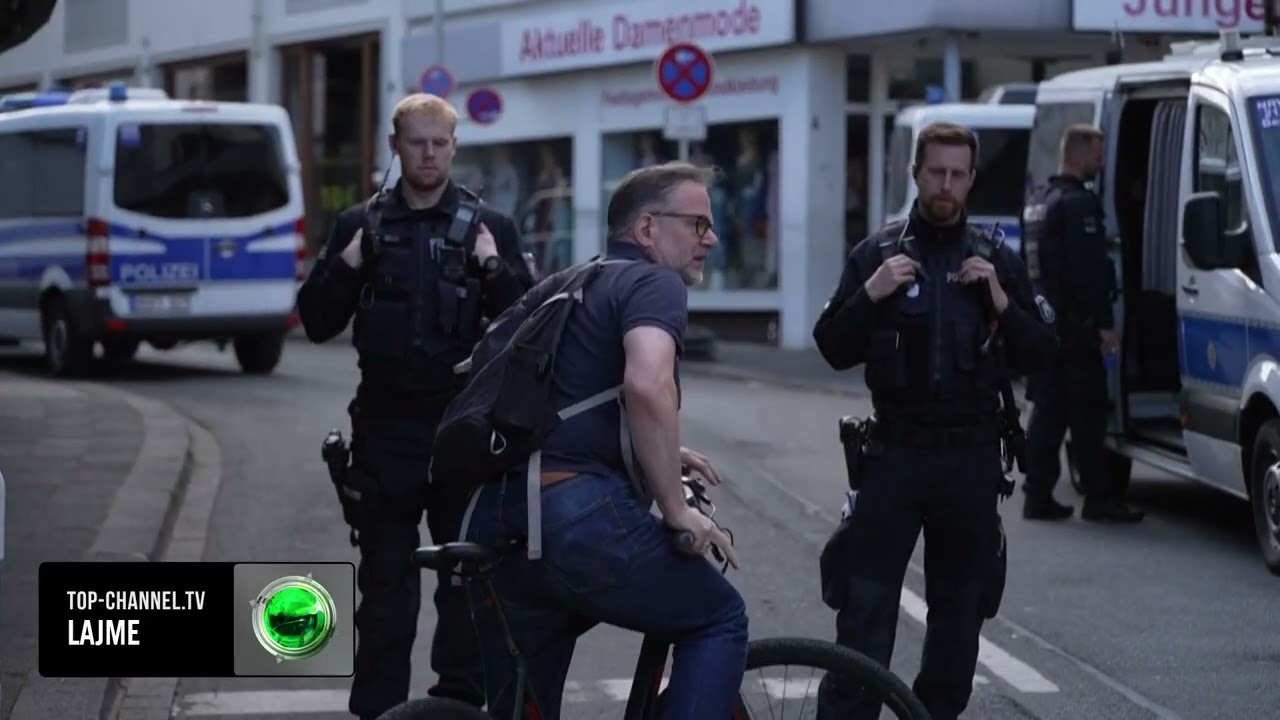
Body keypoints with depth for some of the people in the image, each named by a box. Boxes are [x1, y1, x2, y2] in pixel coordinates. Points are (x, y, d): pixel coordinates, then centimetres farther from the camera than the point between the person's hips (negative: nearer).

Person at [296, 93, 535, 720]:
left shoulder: (490, 227, 5)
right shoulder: (360, 226, 8)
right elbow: (317, 324, 6)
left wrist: (496, 270, -15)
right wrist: (344, 268, -9)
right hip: (386, 432, 1)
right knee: (385, 580, 4)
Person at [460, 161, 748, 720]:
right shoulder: (655, 283, 2)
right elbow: (646, 385, -19)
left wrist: (657, 454, 37)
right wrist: (676, 510, -10)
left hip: (492, 525, 8)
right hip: (578, 513, -8)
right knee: (718, 620, 14)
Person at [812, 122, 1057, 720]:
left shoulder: (997, 261, 9)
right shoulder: (875, 254, 5)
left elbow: (1037, 355, 5)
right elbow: (834, 351, 2)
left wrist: (1001, 302, -11)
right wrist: (870, 296, -13)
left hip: (971, 456, 2)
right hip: (895, 451, -2)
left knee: (959, 604, 7)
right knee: (866, 603, -9)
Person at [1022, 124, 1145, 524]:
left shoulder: (1044, 202, 19)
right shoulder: (1078, 203, -13)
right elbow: (1089, 268, -19)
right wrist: (1105, 323, -18)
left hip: (1044, 322, 10)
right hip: (1071, 325, -10)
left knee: (1048, 409, 10)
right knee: (1087, 412, -6)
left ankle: (1038, 495, 10)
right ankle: (1099, 498, -5)